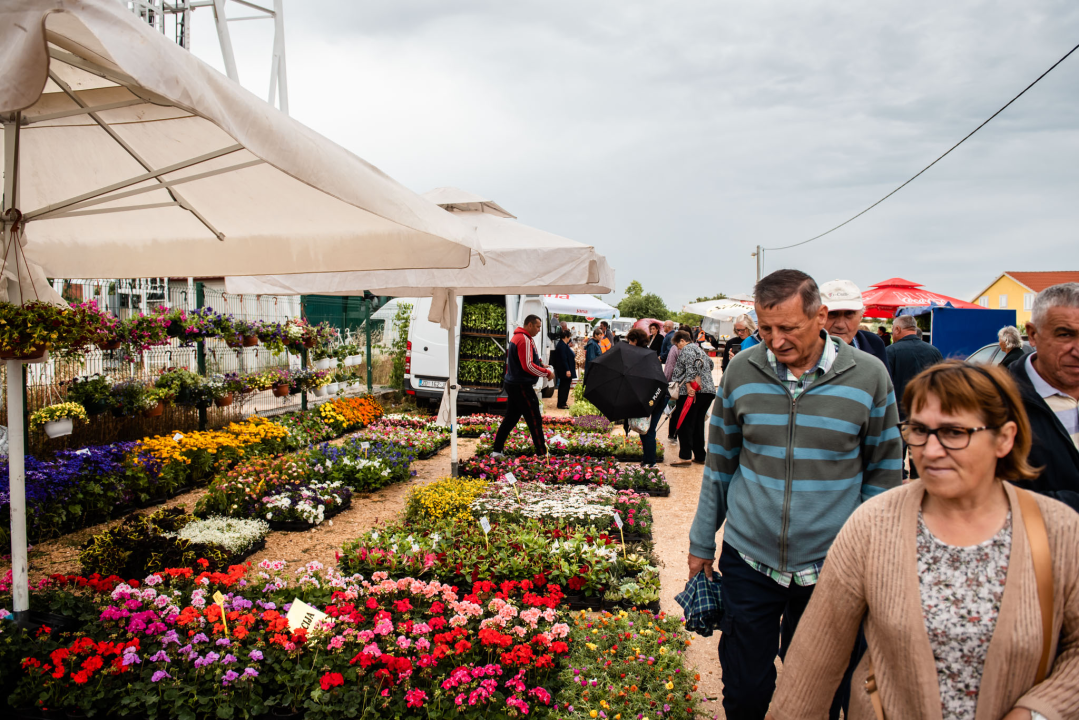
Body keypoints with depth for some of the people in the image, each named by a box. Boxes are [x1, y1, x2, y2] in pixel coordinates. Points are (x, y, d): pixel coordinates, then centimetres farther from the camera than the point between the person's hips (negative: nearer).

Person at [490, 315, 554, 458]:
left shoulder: (516, 337, 16)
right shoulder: (524, 340, -17)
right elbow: (528, 366, -22)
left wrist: (540, 365, 13)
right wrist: (547, 373, -13)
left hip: (513, 385, 10)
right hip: (522, 387, -10)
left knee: (510, 418, 15)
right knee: (535, 420, -5)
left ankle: (497, 451, 18)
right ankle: (542, 454, -1)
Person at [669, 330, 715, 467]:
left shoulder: (687, 349, -4)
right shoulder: (700, 349, 23)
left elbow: (690, 368, -18)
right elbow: (710, 364, 28)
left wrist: (688, 385, -25)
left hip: (693, 392, -9)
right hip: (709, 390, 9)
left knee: (685, 424, -5)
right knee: (698, 424, 14)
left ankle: (685, 456, -9)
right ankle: (700, 456, 17)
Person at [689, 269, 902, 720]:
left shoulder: (868, 377, -9)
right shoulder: (742, 370, -4)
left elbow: (883, 474, 0)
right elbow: (719, 462, 6)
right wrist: (702, 540, 9)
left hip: (829, 567, -1)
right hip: (749, 561, 1)